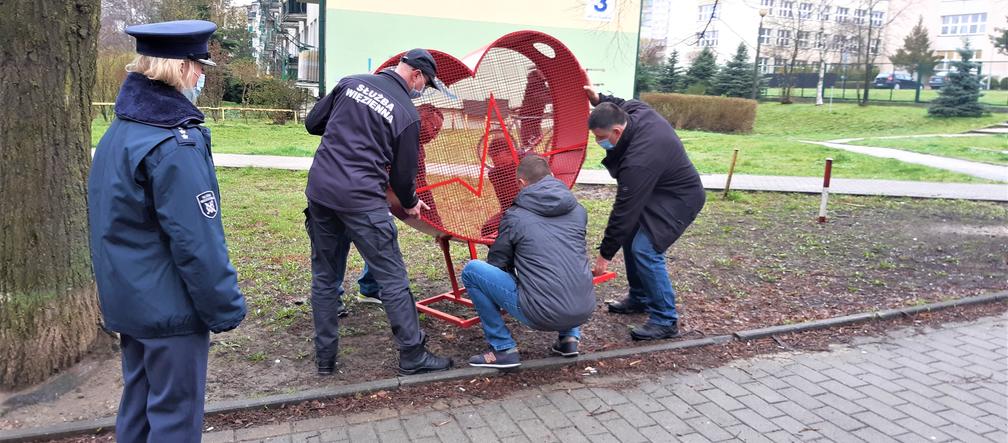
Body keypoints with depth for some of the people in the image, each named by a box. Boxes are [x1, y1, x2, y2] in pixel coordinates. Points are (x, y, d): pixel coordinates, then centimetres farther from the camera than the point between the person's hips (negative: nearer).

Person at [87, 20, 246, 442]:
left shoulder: (119, 130, 6)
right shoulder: (175, 143, -23)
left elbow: (116, 225, 13)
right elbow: (197, 241, -24)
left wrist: (121, 288, 21)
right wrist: (225, 307, -14)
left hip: (128, 299, 9)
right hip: (168, 308, -9)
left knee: (138, 402, 21)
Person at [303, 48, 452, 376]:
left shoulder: (351, 83, 9)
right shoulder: (407, 113, -2)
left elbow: (312, 123, 16)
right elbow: (403, 172, 3)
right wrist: (410, 204, 22)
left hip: (319, 189, 6)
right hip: (361, 199, -6)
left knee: (325, 276, 16)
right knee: (392, 279, 5)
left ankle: (325, 357, 23)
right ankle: (413, 355, 13)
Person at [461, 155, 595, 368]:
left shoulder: (515, 217, 0)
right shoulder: (578, 210, 12)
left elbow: (496, 263, 11)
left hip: (541, 314, -5)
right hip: (584, 313, 6)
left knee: (471, 271, 7)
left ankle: (503, 349, 8)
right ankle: (569, 337, 23)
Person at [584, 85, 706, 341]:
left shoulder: (638, 162, -36)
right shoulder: (638, 112, -11)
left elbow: (624, 212, -29)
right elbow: (624, 104, 18)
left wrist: (605, 254, -20)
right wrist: (599, 99, 1)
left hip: (679, 200, -10)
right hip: (659, 190, 11)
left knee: (646, 250, -19)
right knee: (631, 237, 11)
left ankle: (665, 320, -8)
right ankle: (639, 298, 27)